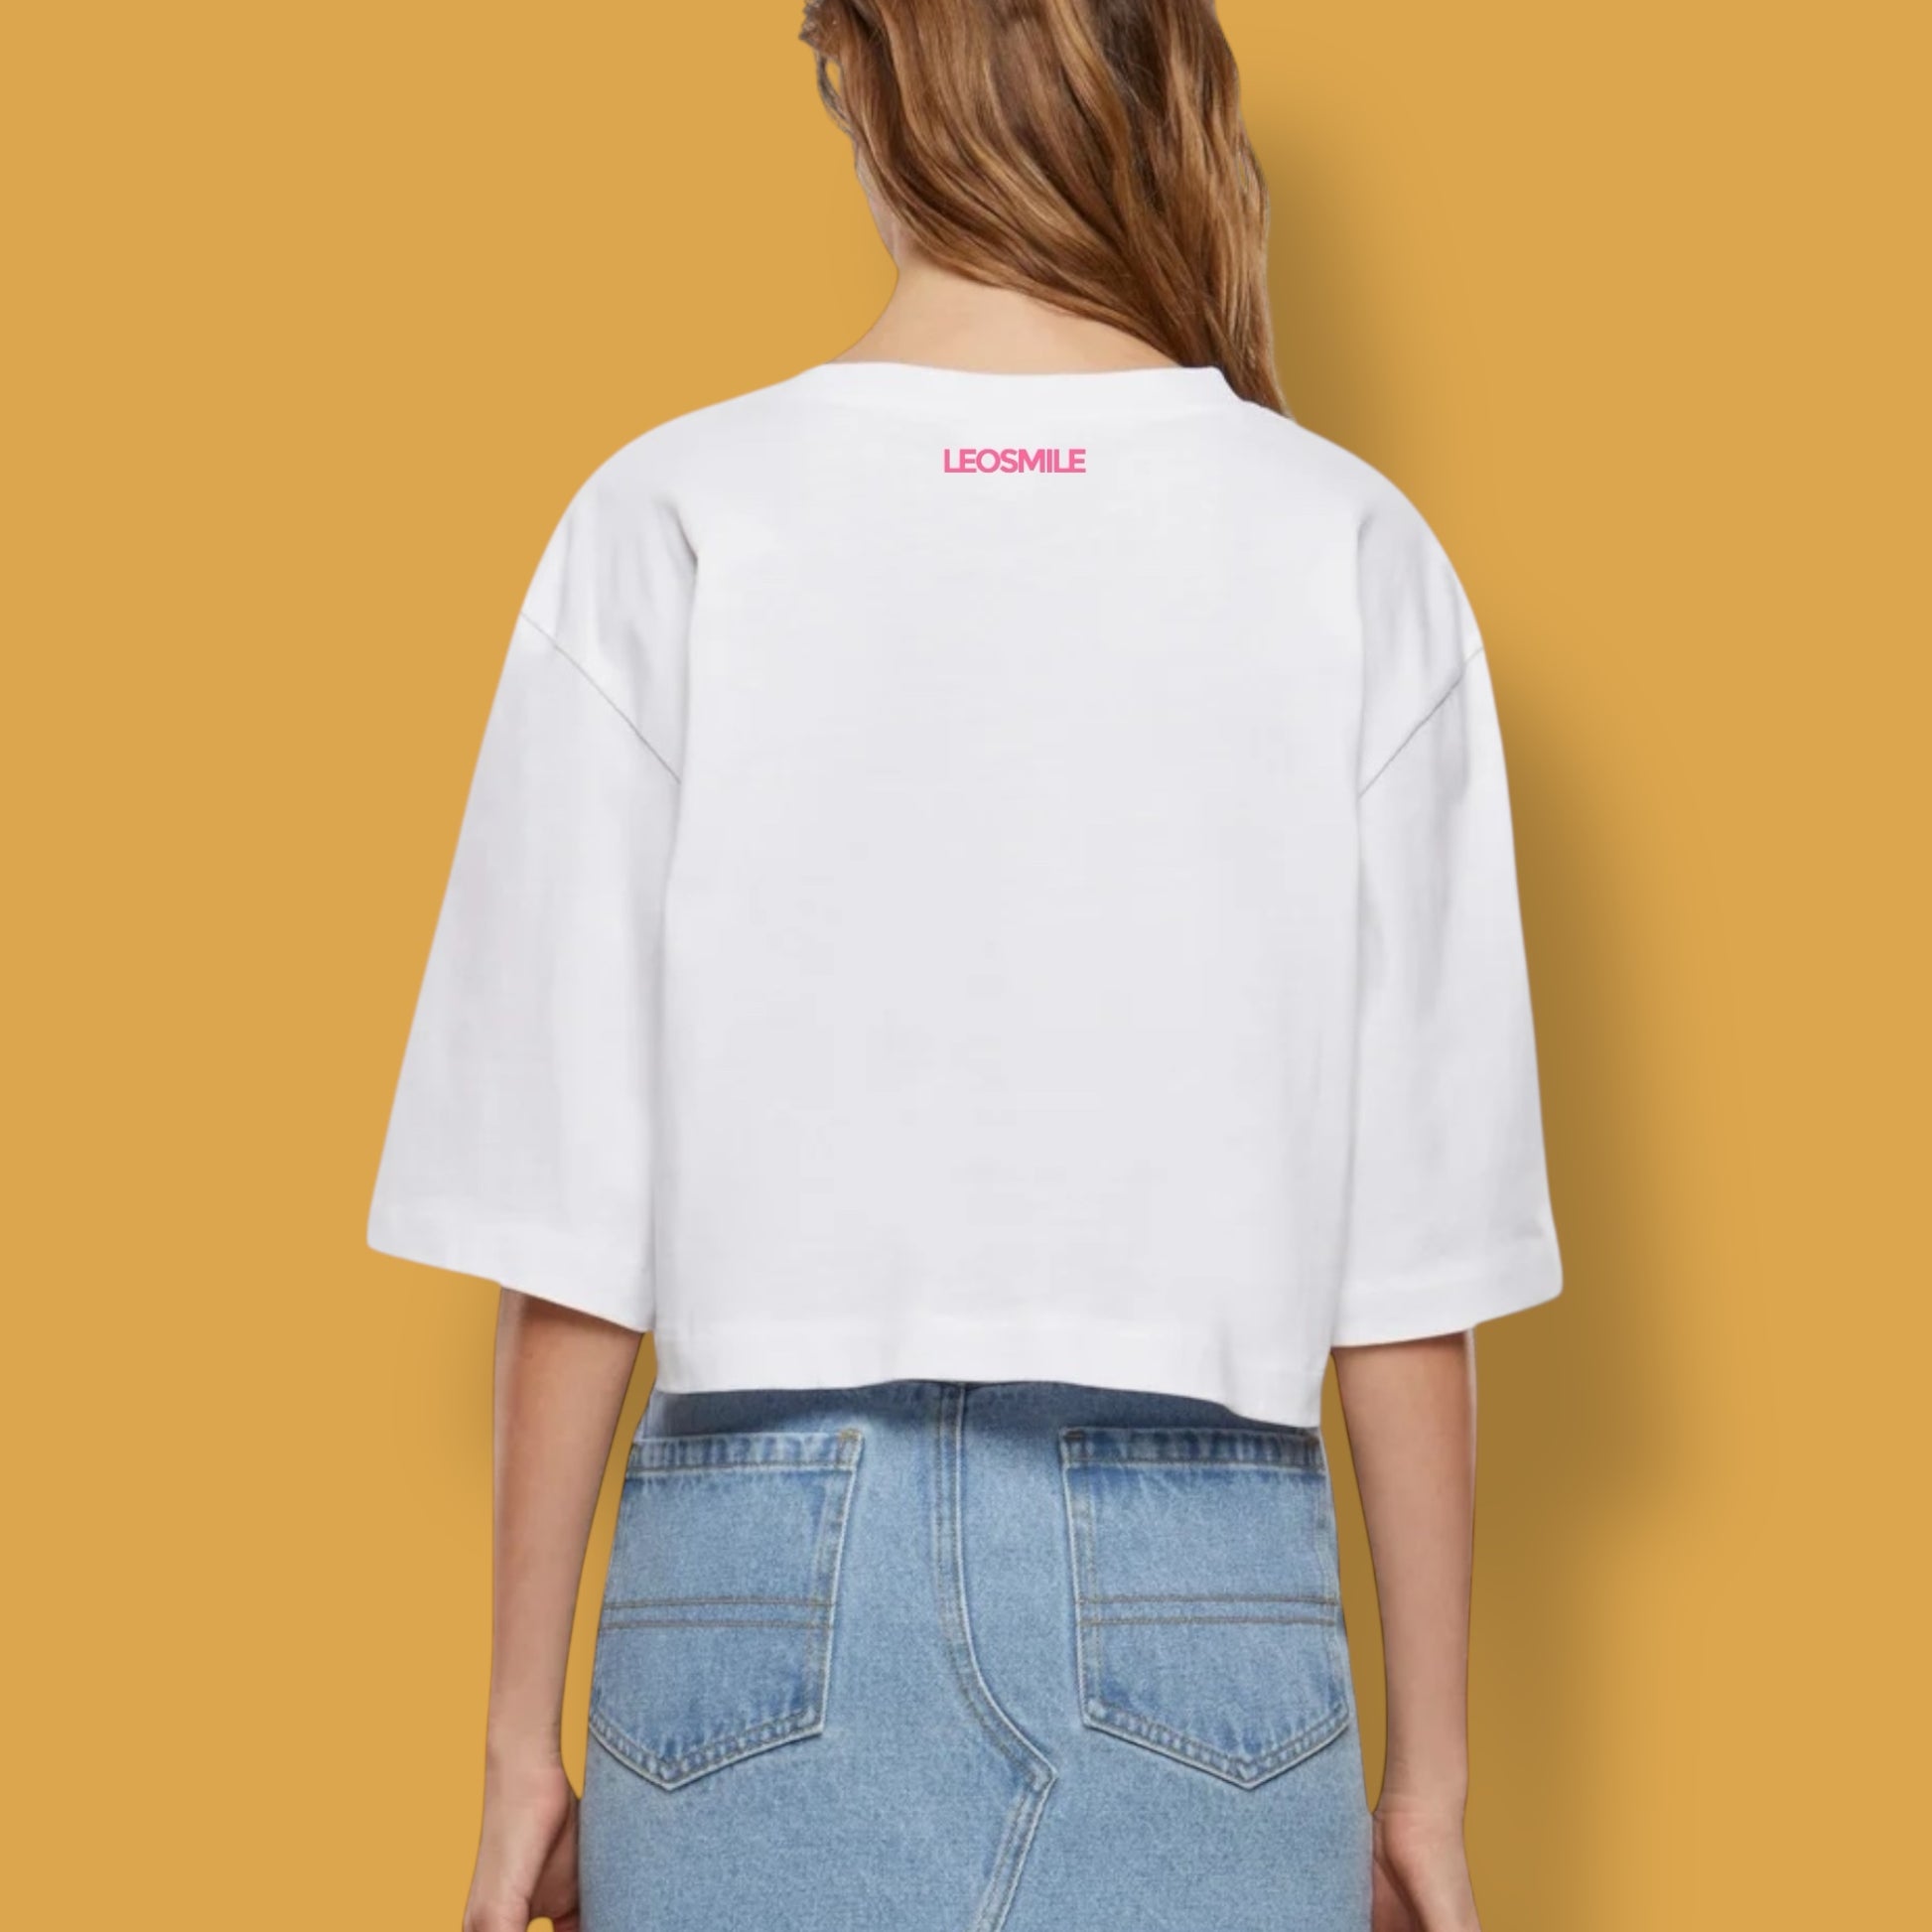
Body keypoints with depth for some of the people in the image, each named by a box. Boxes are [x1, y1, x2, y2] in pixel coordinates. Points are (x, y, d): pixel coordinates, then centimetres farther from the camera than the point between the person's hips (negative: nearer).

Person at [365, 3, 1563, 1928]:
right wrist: (1425, 1771, 8)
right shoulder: (1352, 555, -3)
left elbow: (570, 1233, -5)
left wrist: (524, 1736, 6)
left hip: (769, 1568, 0)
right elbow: (1411, 1259, -2)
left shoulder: (671, 523, -5)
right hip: (1200, 1593, 1)